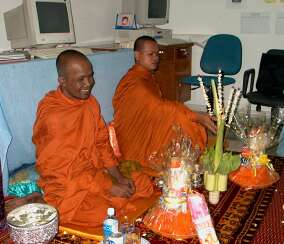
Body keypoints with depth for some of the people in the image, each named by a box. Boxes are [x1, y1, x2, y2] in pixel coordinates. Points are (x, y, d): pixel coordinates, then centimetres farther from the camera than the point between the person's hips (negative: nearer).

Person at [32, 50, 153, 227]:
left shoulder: (91, 102, 0)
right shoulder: (50, 115, -24)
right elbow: (62, 169, -22)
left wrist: (119, 177, -5)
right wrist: (110, 188, -19)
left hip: (96, 172, 7)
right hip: (65, 186, -6)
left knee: (144, 183, 0)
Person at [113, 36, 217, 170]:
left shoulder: (149, 77, 9)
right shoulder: (135, 82, -23)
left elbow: (157, 107, 7)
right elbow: (160, 106, -35)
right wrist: (196, 117, -38)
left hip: (150, 131, 8)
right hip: (135, 142, -8)